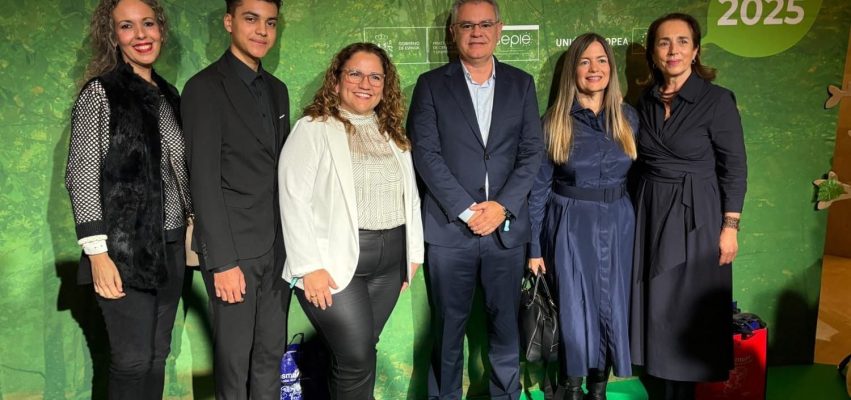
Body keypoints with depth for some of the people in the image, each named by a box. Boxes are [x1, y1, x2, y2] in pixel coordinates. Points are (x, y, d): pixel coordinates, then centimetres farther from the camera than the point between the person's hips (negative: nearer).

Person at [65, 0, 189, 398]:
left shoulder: (169, 95, 12)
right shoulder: (100, 93, -6)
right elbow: (81, 177, -10)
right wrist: (98, 253, -15)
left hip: (170, 246, 6)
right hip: (126, 248, -5)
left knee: (157, 356, 11)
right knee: (133, 360, -1)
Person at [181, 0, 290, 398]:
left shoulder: (276, 89, 13)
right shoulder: (206, 87, -8)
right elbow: (204, 179, -14)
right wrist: (223, 260, -18)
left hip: (277, 246, 6)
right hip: (234, 248, -6)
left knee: (271, 353, 13)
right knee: (234, 358, 6)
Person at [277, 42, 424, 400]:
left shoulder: (394, 134, 14)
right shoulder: (312, 130, -5)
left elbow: (410, 196, 16)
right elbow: (294, 200, -12)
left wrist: (413, 253, 10)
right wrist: (310, 267, -17)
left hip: (390, 262, 6)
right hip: (336, 261, -5)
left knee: (360, 353, 11)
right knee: (356, 358, -5)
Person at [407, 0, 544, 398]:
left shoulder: (521, 84, 9)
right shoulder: (431, 84, 3)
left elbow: (532, 151, 4)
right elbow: (425, 153, -6)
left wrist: (502, 206, -9)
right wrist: (466, 210, -13)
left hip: (506, 227, 2)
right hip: (450, 227, -1)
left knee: (505, 324, 10)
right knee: (449, 327, 8)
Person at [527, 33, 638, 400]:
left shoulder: (628, 118, 2)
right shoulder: (554, 122, -6)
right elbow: (539, 187, -4)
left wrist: (635, 225, 6)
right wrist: (535, 247, -4)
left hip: (617, 225, 3)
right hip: (570, 226, -2)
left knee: (611, 309, 10)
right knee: (573, 310, 6)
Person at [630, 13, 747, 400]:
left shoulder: (718, 100, -11)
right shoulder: (646, 101, 4)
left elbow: (734, 168, -9)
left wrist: (729, 226, -11)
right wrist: (639, 211, 10)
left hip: (696, 215, -5)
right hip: (651, 213, 5)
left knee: (688, 308, 6)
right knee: (657, 305, 12)